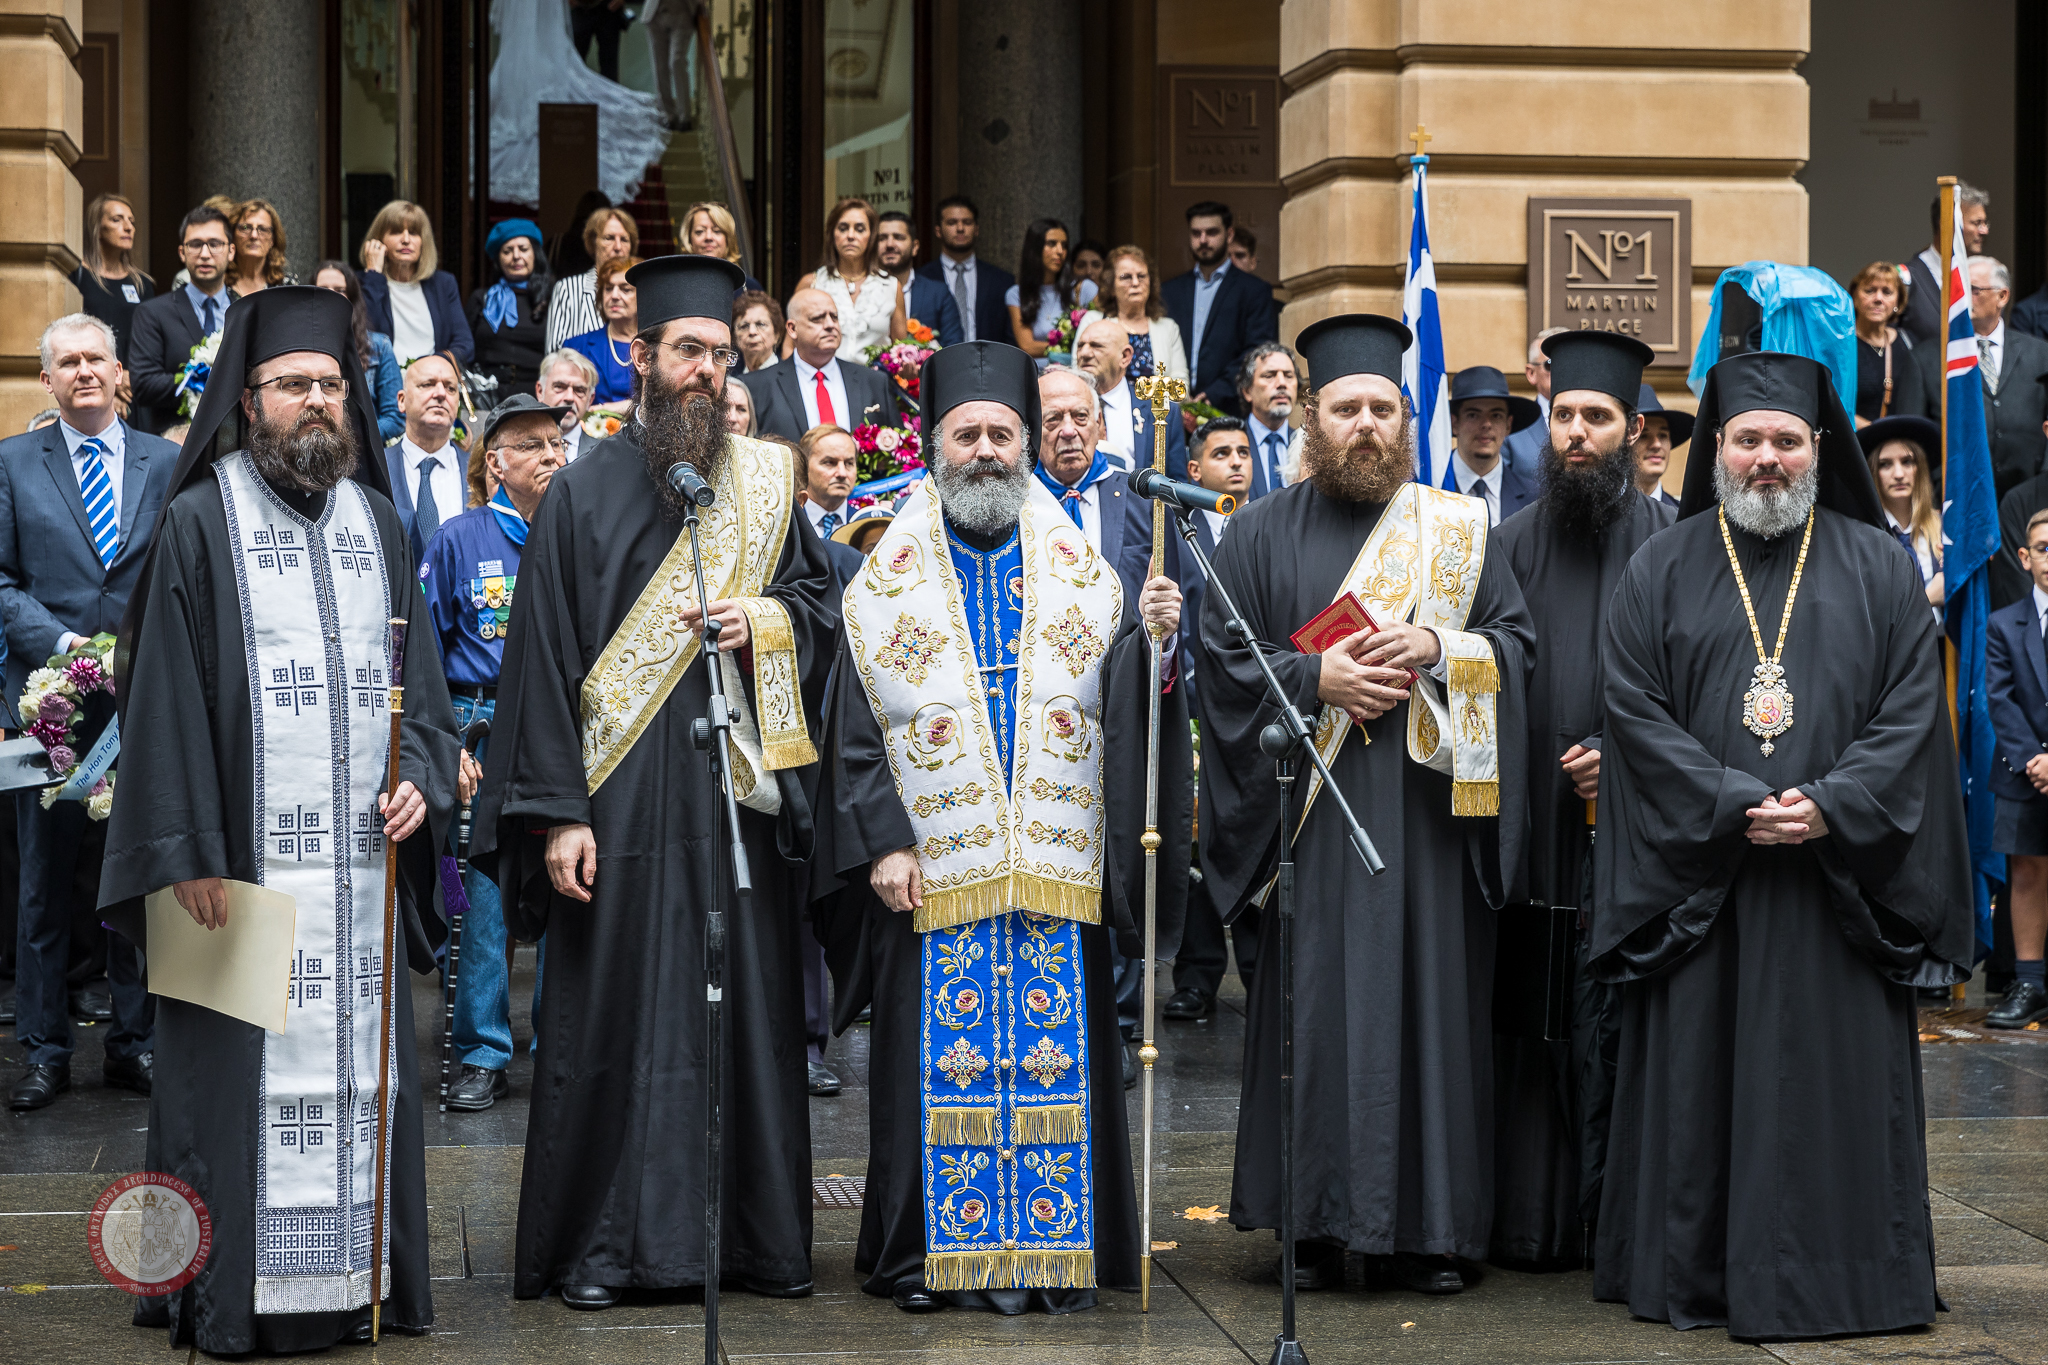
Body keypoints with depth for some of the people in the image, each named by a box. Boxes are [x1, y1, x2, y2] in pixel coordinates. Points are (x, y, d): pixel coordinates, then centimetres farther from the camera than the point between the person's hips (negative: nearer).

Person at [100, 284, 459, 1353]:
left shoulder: (376, 524, 14)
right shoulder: (200, 523, -1)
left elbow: (419, 673, 18)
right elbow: (165, 692, -6)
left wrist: (421, 775, -2)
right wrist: (187, 851, -14)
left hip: (363, 856, 5)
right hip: (243, 856, -5)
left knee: (360, 1063, 7)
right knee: (244, 1067, -3)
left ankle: (359, 1279, 15)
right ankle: (233, 1297, 5)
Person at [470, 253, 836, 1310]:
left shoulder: (762, 481, 11)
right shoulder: (585, 491, 1)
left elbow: (819, 594, 20)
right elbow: (545, 654, -3)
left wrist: (766, 617, -4)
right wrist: (556, 810, -10)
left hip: (737, 789, 3)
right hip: (622, 796, -3)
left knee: (748, 1010, 4)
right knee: (612, 1013, -1)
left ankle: (761, 1234, 14)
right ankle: (600, 1243, 8)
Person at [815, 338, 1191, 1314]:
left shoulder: (1076, 568, 10)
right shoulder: (890, 577, 7)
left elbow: (1120, 699, 1)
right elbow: (855, 723, 2)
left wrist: (1148, 634, -18)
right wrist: (881, 840, -6)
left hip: (1054, 863, 1)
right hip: (934, 866, -1)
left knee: (1055, 1055, 0)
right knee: (943, 1057, 0)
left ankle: (1048, 1252, 7)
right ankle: (932, 1254, 8)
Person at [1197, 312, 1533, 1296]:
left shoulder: (1455, 529, 11)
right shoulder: (1262, 533, 9)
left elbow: (1517, 639, 7)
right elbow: (1223, 661, 3)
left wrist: (1438, 647, -11)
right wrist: (1317, 679, -11)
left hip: (1426, 811, 1)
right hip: (1312, 813, -1)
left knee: (1431, 1001, 0)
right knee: (1316, 1008, -3)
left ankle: (1429, 1228, 7)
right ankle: (1317, 1222, 5)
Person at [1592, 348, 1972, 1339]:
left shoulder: (1878, 569, 8)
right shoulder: (1662, 570, 7)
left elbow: (1912, 710, 1)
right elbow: (1634, 708, -2)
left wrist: (1831, 808, -13)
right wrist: (1736, 806, -13)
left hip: (1840, 876, 0)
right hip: (1698, 876, 0)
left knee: (1839, 1073, 1)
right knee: (1700, 1074, 1)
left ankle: (1833, 1276, 9)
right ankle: (1697, 1273, 10)